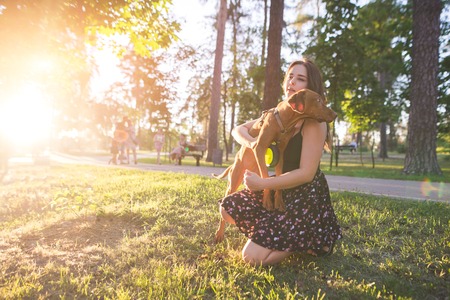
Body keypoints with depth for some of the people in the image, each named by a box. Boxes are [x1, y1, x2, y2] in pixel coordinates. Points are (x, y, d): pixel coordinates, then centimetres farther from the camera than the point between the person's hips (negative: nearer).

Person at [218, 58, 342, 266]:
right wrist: (250, 143, -13)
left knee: (252, 256, -16)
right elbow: (238, 130, 10)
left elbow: (306, 173, -21)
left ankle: (304, 241, 6)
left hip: (307, 198, -7)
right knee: (228, 207, -5)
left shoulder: (314, 122, -16)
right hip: (280, 192, 7)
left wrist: (261, 183, -20)